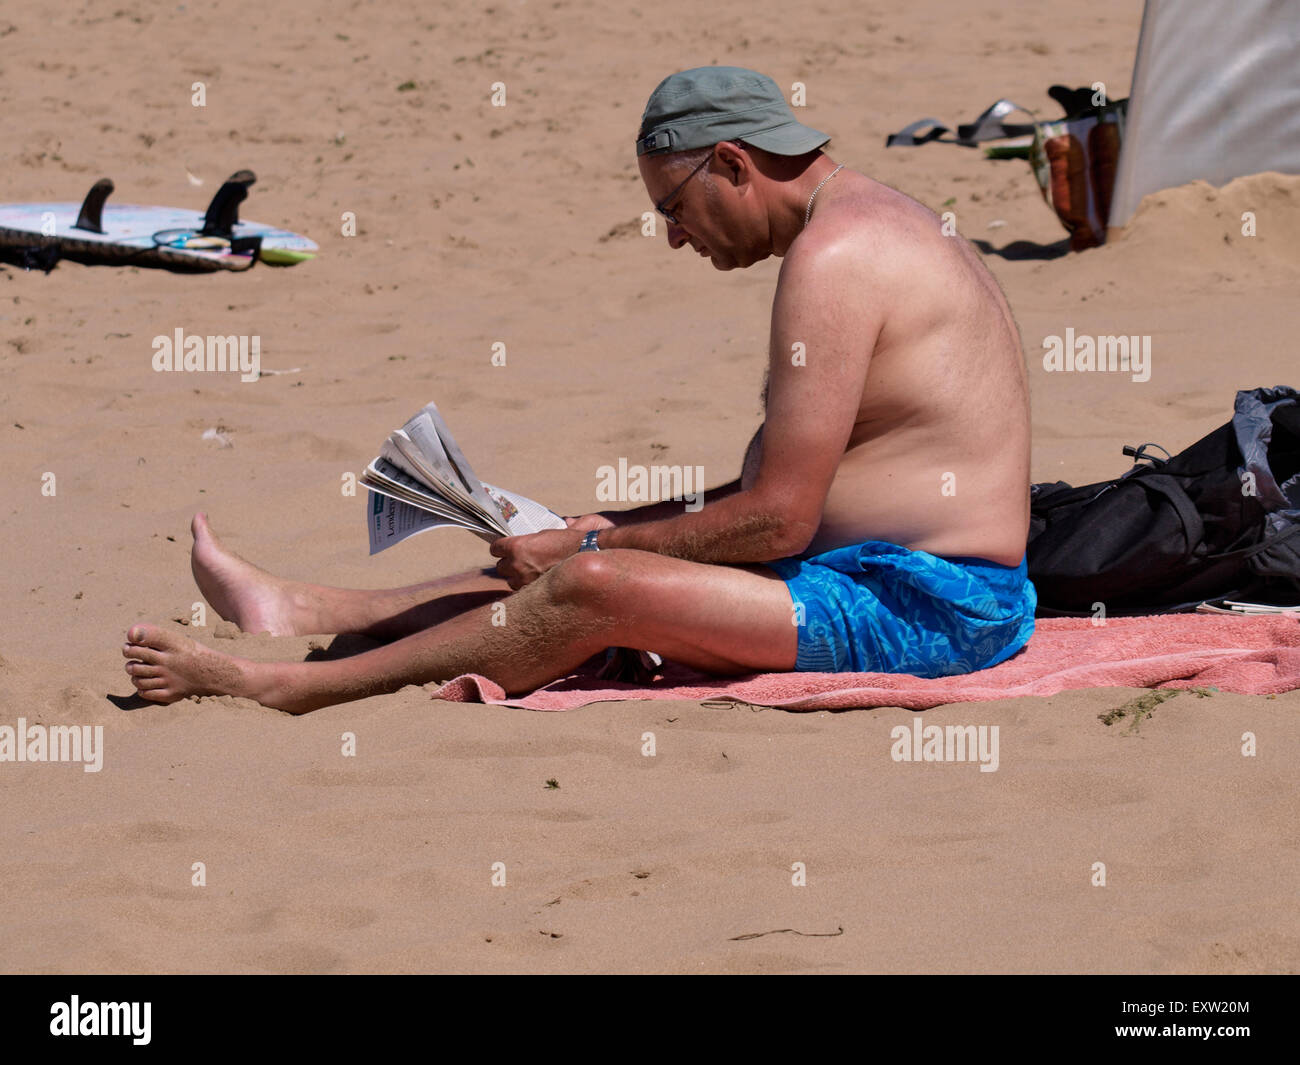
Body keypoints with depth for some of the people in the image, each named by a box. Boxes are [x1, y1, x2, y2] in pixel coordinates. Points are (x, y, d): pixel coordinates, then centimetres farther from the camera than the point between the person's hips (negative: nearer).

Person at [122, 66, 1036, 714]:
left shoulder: (833, 254, -16)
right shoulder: (875, 222, 17)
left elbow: (777, 519, -19)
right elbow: (784, 495, 20)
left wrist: (593, 546, -8)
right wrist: (613, 530, 13)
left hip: (920, 610, -10)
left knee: (591, 586, -18)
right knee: (577, 556, 15)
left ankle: (281, 688, -9)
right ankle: (302, 613, 25)